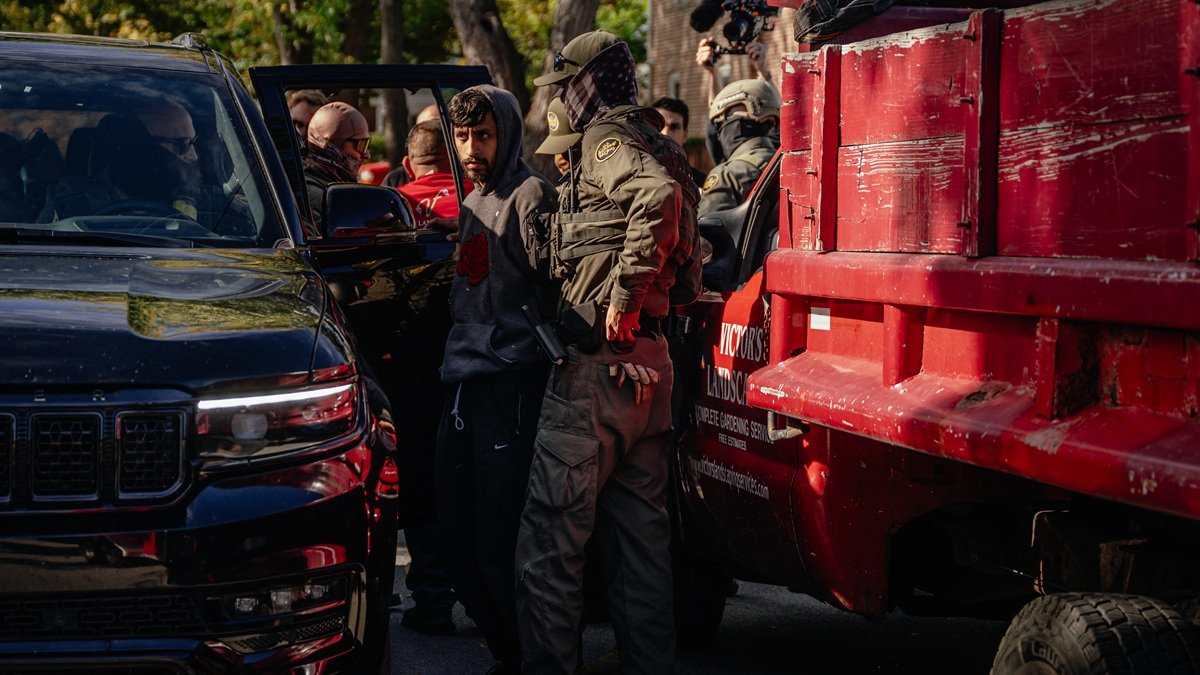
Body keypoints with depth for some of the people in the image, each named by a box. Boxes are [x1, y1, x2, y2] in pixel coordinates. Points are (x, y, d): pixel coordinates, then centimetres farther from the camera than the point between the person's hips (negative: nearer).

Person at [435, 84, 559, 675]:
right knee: (457, 535, 11)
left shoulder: (529, 193, -7)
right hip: (463, 381, 9)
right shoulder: (472, 203, 20)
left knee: (496, 538, -8)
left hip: (509, 381, -9)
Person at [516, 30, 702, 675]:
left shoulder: (607, 137, -7)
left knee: (550, 533, -8)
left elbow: (658, 195, -29)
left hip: (600, 360, -10)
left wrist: (622, 299, -25)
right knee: (640, 528, 12)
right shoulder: (655, 146, 21)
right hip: (649, 357, 10)